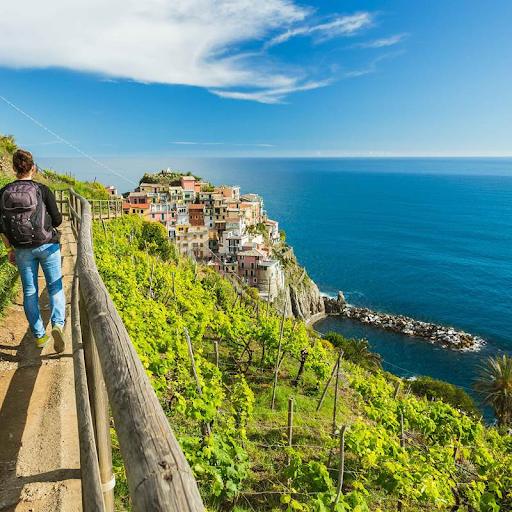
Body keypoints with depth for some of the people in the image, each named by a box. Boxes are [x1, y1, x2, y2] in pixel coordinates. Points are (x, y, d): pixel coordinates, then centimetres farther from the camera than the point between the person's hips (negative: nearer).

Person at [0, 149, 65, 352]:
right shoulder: (43, 190, -8)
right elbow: (57, 220, -6)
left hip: (22, 249, 2)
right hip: (46, 245, -2)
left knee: (30, 291, 12)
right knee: (55, 287, 8)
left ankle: (39, 336, 18)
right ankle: (58, 325, -15)